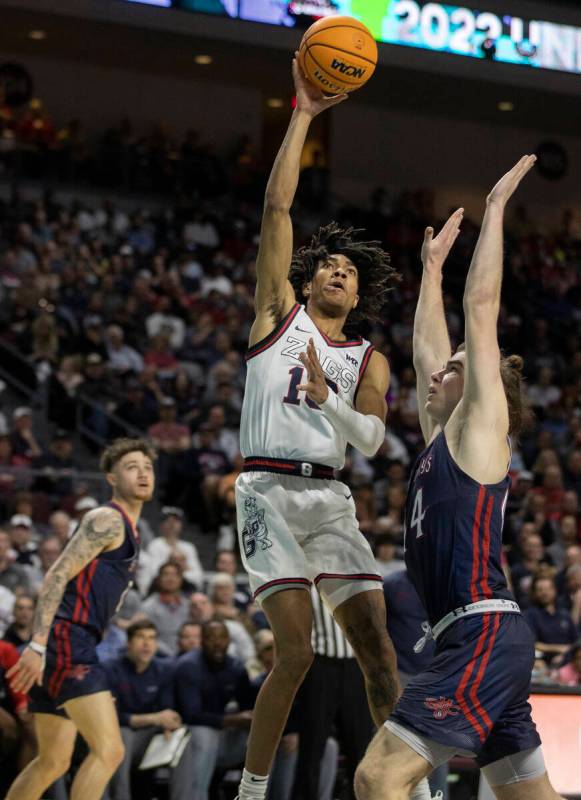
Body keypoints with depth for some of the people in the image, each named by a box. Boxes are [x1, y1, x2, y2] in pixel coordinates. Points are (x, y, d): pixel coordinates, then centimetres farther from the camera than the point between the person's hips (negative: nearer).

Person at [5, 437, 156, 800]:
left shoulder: (128, 532, 24)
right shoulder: (108, 519, -6)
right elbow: (57, 576, -16)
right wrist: (37, 646, -26)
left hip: (75, 646, 10)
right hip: (68, 640, -10)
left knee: (53, 763, 15)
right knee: (109, 750, -17)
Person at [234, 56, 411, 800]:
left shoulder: (369, 360, 17)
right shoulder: (280, 311, 10)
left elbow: (371, 439, -1)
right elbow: (277, 205, 2)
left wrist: (324, 395, -17)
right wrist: (303, 113, 0)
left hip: (330, 498, 4)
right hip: (270, 490, -4)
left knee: (378, 649, -3)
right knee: (296, 650, -15)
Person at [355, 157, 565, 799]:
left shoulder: (480, 425, -1)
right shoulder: (442, 436, 19)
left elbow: (482, 306, -4)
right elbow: (427, 345, 31)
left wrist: (495, 208, 0)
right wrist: (432, 265, 39)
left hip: (484, 634, -10)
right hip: (482, 642, 10)